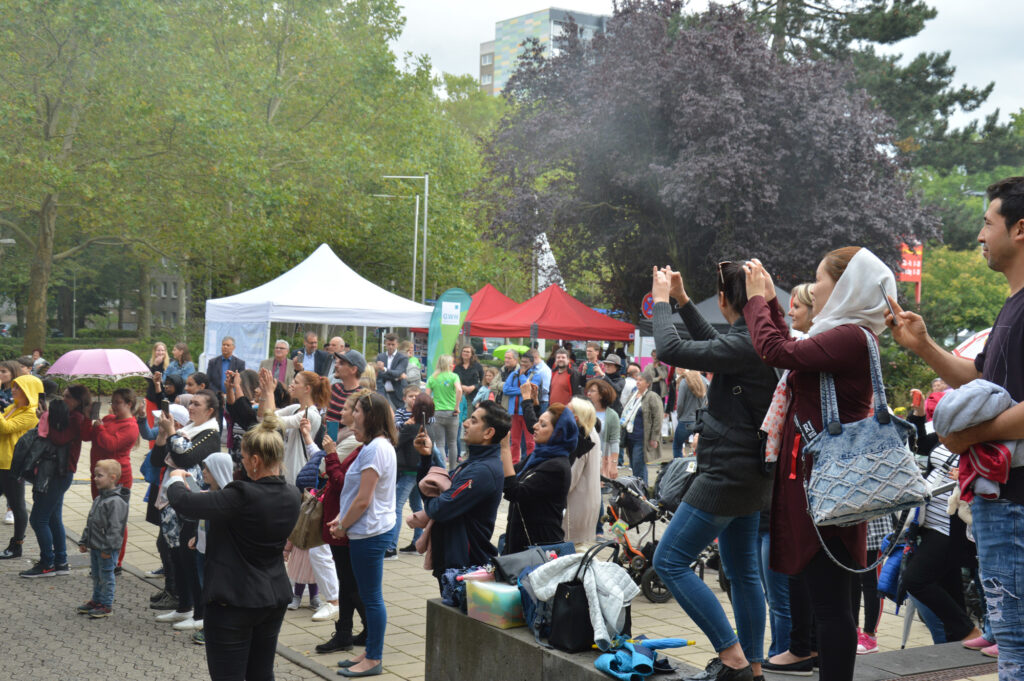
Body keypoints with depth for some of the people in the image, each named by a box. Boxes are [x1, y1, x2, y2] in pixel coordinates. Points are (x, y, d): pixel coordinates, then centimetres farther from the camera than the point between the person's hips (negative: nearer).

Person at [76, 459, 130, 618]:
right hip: (95, 546, 9)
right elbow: (90, 522, 20)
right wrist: (84, 541, 18)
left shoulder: (116, 501, -20)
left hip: (107, 550, -9)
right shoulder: (99, 499, 11)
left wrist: (108, 548, -22)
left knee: (106, 575, 0)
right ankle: (96, 600, 32)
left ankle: (106, 605, 9)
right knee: (96, 575, 19)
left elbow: (114, 527, -22)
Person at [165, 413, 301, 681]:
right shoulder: (292, 495, -2)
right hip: (275, 599, 8)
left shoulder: (243, 497, -24)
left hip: (233, 602, -7)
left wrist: (175, 479, 1)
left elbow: (182, 502, -21)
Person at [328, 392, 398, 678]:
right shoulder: (380, 445, 13)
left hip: (370, 533, -10)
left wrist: (342, 526, -8)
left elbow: (363, 500, -21)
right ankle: (370, 652, 27)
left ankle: (373, 659, 9)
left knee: (371, 597, 0)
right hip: (372, 529, 10)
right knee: (369, 596, 17)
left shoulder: (375, 449, -20)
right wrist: (343, 519, 11)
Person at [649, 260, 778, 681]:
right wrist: (681, 300, 27)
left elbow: (670, 350, -25)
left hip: (727, 475, -10)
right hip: (748, 473, 10)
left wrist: (660, 300, -10)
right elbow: (713, 347, 28)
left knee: (669, 561, -5)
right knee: (743, 572, 15)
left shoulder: (743, 345, -22)